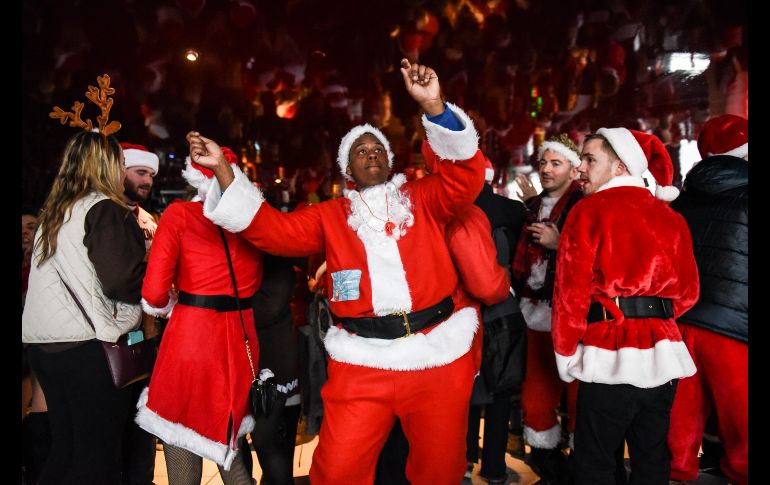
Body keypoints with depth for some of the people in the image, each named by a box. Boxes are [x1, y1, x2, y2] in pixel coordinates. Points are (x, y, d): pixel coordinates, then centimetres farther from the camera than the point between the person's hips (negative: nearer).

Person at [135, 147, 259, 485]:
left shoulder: (180, 215, -4)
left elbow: (154, 293, -10)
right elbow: (255, 284, 4)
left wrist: (166, 306, 10)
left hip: (191, 339, -4)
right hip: (241, 341, 4)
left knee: (183, 449, 10)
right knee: (225, 443, 23)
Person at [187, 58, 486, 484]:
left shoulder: (422, 200, 6)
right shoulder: (330, 217, 9)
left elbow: (466, 175, -8)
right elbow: (272, 229, 2)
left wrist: (433, 106, -21)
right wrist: (223, 169, -6)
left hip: (438, 354, 0)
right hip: (362, 361, 0)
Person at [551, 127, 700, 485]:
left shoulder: (589, 210, -6)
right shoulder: (670, 216, 8)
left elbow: (571, 290, -10)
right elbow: (687, 291, 8)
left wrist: (565, 354, 0)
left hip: (611, 356, -5)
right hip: (663, 354, 6)